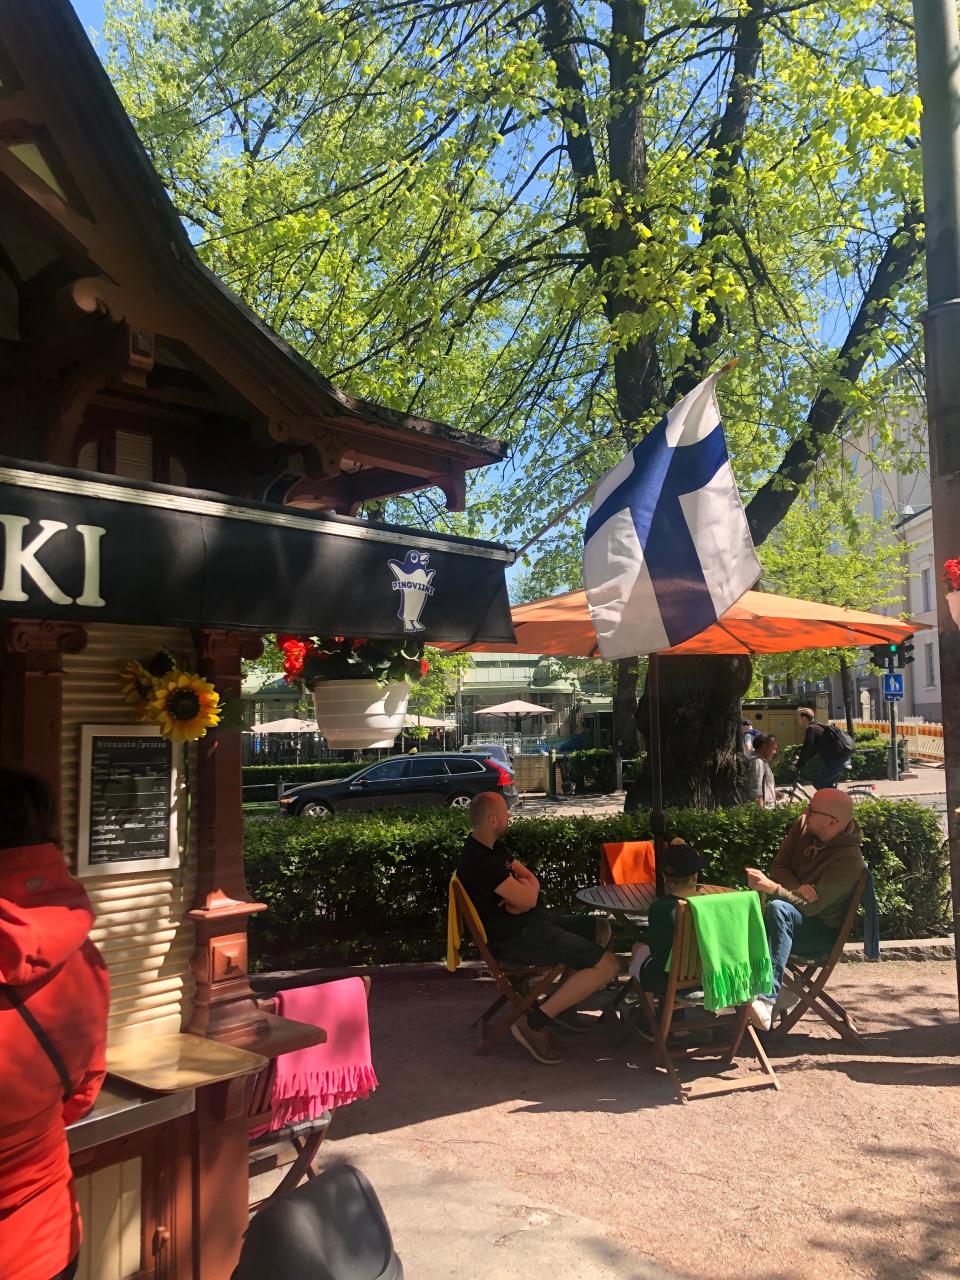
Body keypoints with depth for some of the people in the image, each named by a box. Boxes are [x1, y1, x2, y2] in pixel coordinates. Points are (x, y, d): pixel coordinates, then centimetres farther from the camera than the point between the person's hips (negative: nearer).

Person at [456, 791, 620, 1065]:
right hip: (516, 939, -11)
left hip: (531, 921, 11)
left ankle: (561, 1003, 17)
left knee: (601, 929, 21)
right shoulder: (480, 861, -25)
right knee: (608, 965, -15)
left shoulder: (491, 848, 9)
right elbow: (528, 899, -23)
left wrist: (519, 888, -14)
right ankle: (534, 1023, -11)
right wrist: (523, 886, 0)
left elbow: (532, 881, 10)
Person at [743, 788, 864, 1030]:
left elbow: (811, 906, -25)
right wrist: (798, 889, -18)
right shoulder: (803, 825, -3)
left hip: (823, 933, -7)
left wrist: (771, 887, -38)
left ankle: (766, 997, -45)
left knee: (778, 909, -38)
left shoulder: (849, 860, -22)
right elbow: (779, 866, 3)